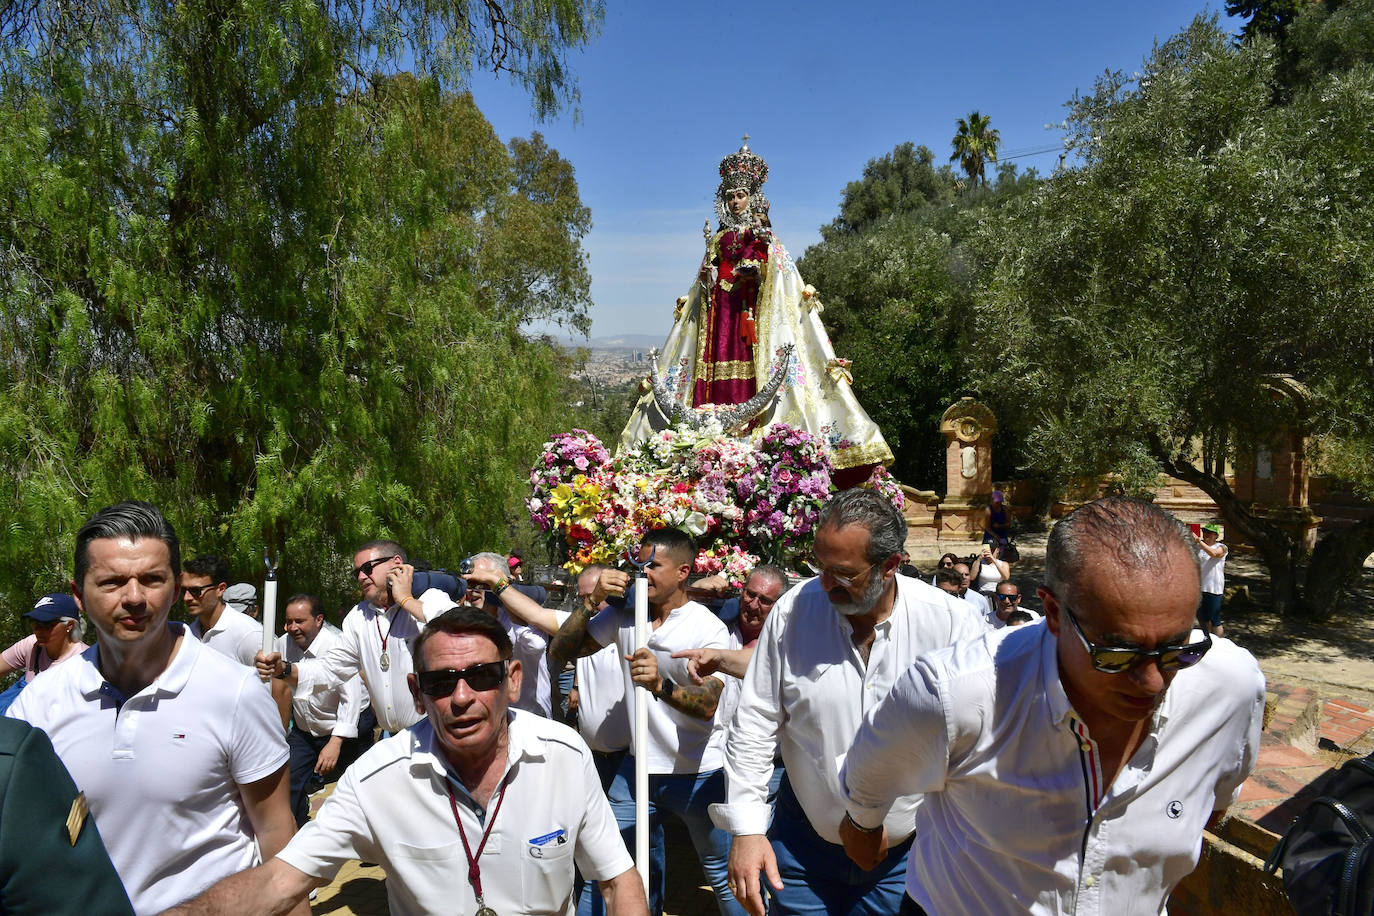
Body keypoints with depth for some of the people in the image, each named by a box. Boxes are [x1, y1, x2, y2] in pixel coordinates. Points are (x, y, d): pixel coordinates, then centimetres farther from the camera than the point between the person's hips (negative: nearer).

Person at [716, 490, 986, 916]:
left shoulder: (951, 622, -16)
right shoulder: (792, 612, -11)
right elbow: (754, 725, -5)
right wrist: (746, 828, -8)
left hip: (906, 855, -1)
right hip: (804, 845, 1)